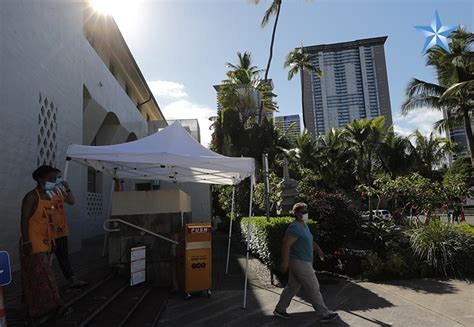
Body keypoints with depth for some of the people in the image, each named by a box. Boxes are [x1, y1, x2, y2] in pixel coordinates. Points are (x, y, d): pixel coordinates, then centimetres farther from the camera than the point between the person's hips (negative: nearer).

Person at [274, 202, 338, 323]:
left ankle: (280, 309, 28)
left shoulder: (304, 225, 10)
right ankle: (324, 314, 17)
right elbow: (286, 245, -22)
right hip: (300, 263, -10)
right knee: (313, 288, 3)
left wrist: (318, 249, 12)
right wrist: (285, 263, -22)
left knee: (292, 287, 17)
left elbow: (309, 241, 23)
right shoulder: (294, 228, -21)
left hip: (302, 262, 10)